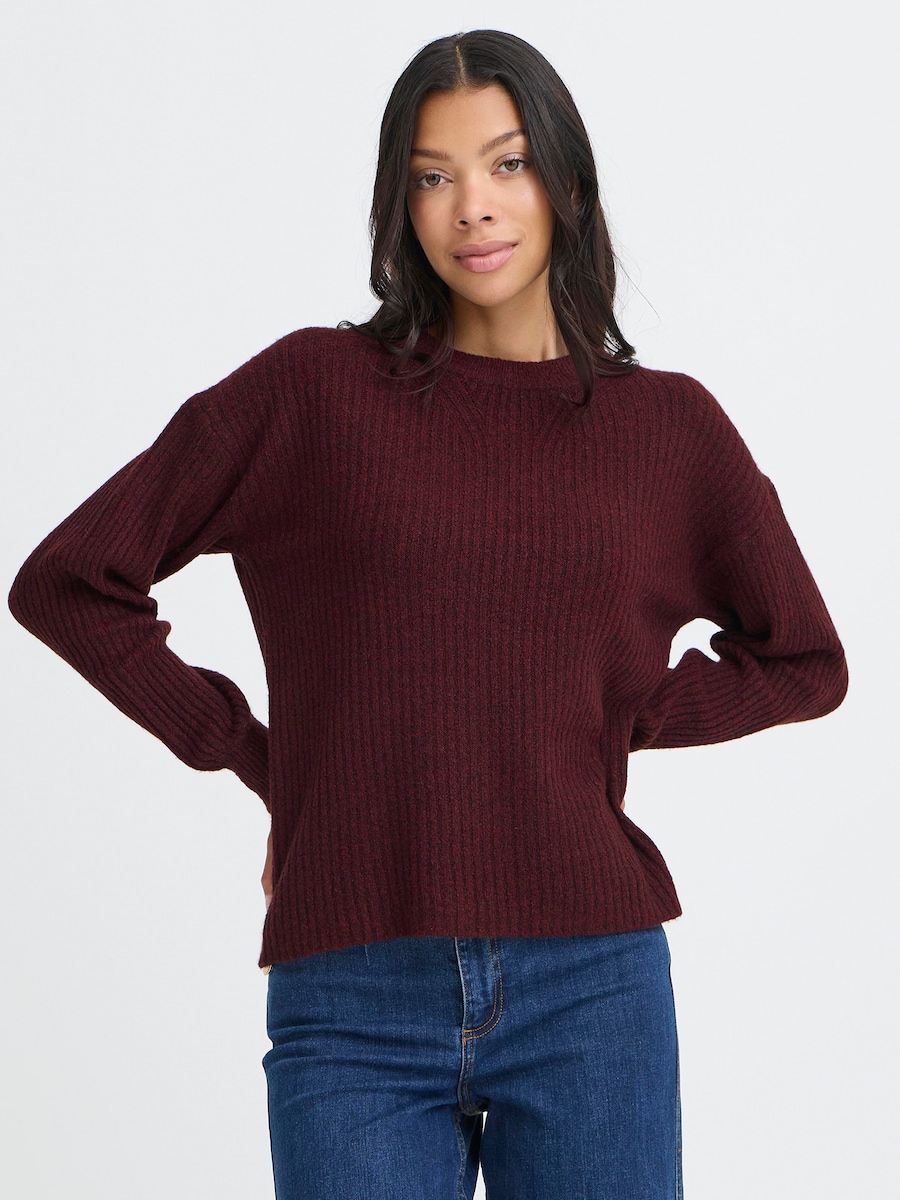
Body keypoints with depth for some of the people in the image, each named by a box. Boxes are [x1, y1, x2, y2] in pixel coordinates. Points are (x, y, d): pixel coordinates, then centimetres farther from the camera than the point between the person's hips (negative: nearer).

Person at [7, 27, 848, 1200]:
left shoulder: (669, 426, 7)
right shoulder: (314, 389, 3)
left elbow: (804, 662, 19)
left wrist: (608, 724, 6)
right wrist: (255, 754, 2)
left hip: (590, 986, 1)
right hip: (354, 1011, -1)